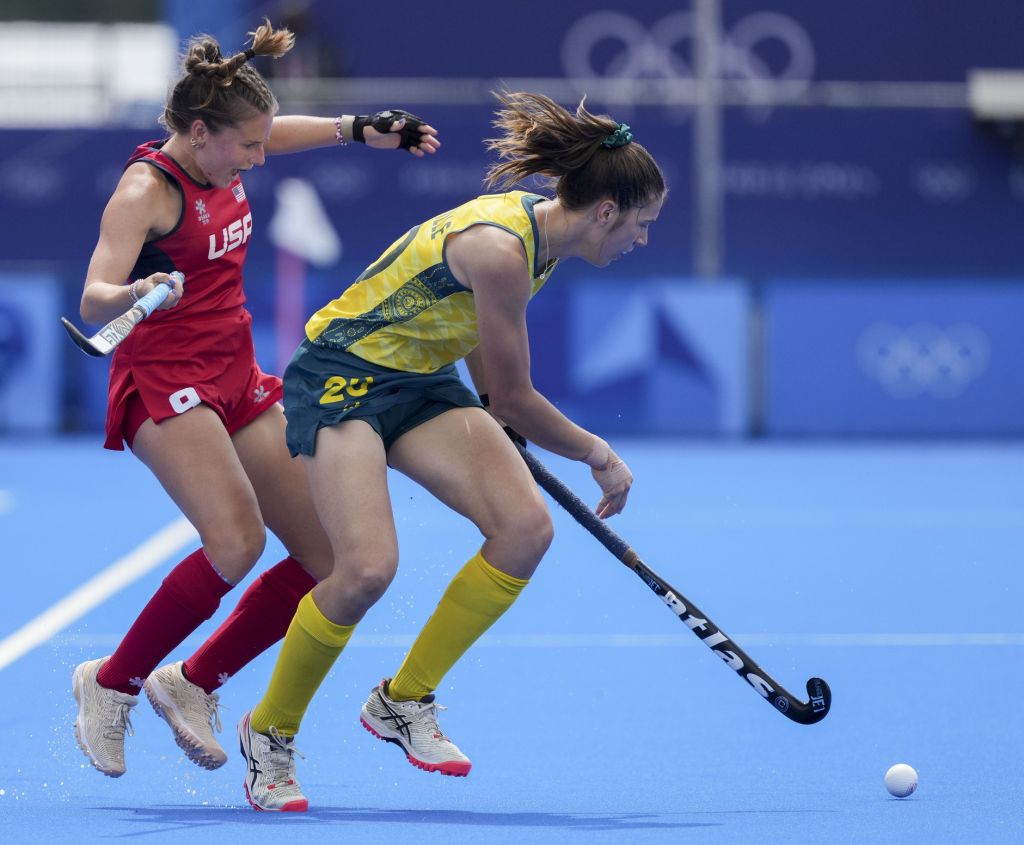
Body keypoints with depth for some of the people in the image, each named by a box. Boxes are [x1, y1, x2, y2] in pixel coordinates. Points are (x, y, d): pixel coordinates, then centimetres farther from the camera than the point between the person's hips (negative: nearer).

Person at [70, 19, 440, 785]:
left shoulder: (221, 163, 6)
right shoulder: (145, 191, -17)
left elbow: (280, 131, 32)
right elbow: (93, 301, -30)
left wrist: (361, 130, 27)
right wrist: (137, 293, -51)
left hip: (238, 383, 9)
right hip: (165, 384, -9)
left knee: (328, 560, 1)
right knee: (237, 543, -30)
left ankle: (194, 682, 17)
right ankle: (111, 684, -11)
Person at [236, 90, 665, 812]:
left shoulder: (541, 231, 1)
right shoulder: (500, 249, -28)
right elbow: (513, 402, -18)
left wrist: (505, 443, 25)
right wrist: (598, 455, -5)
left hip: (422, 383, 9)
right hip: (343, 377, -9)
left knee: (526, 527, -13)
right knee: (369, 567, -26)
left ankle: (403, 703, 1)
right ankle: (269, 733, -2)